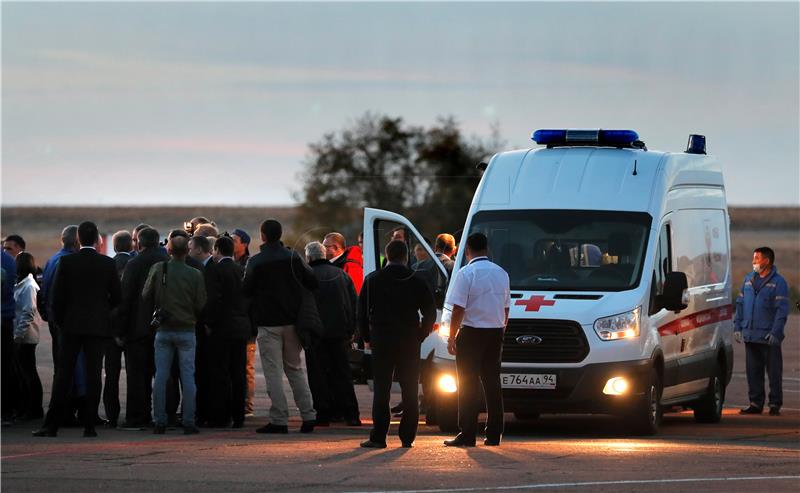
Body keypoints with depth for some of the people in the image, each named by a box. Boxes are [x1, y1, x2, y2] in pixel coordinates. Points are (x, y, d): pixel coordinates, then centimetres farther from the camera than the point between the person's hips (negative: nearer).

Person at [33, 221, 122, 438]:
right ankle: (89, 425, -2)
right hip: (99, 325, 0)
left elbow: (57, 295, -4)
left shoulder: (66, 262, -5)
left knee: (63, 374, 1)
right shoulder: (108, 264, -2)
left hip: (72, 324, 0)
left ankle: (52, 425, -2)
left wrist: (59, 320, 9)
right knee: (93, 375, 2)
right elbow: (117, 297, 1)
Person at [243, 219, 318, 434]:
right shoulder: (293, 258, 0)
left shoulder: (256, 262, -10)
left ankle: (279, 420, -4)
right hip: (292, 321, 4)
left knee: (273, 372, -1)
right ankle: (308, 416, 8)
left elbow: (246, 290, -5)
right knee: (295, 369, 14)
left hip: (268, 323, -4)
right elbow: (312, 282, 2)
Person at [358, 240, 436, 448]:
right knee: (409, 391, 6)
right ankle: (407, 436, 5)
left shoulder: (373, 280, 2)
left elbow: (362, 312, 4)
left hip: (381, 340, 0)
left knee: (381, 390, 1)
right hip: (409, 342, 0)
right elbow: (430, 313, 3)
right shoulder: (417, 282, 1)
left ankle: (378, 437, -4)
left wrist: (368, 337, 12)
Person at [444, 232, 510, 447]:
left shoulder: (466, 274, -10)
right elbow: (506, 309, 14)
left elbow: (458, 310, -14)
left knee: (468, 384, -3)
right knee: (492, 383, 10)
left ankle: (467, 435, -6)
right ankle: (494, 434, 11)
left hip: (472, 333, -6)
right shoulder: (501, 274, 10)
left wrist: (452, 337, -8)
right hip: (496, 333, 6)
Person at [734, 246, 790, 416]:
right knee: (753, 372, 8)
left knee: (774, 372, -1)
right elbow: (740, 304, 18)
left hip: (768, 338, -6)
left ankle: (775, 404, 5)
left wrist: (775, 332, -17)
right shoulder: (749, 279, 14)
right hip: (750, 336, 6)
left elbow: (782, 310, -9)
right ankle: (755, 403, 15)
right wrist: (737, 327, 10)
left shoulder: (778, 282, -5)